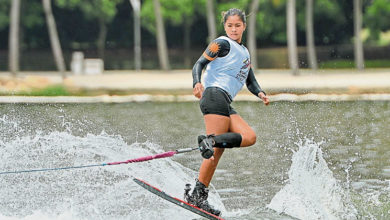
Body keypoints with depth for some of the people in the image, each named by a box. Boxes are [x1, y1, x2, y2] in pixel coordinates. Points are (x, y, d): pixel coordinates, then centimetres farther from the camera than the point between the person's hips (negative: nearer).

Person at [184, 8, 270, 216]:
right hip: (215, 95, -8)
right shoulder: (222, 44, 1)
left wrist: (260, 93, 4)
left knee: (249, 137, -9)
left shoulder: (244, 52, 25)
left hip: (225, 105, 8)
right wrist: (197, 84, -26)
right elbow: (199, 64, -7)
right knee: (217, 151, -17)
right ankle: (198, 194, -23)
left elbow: (250, 82, 25)